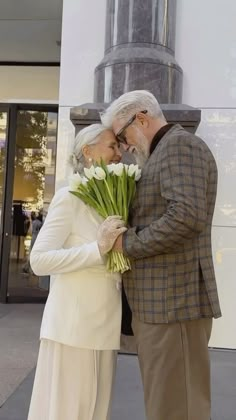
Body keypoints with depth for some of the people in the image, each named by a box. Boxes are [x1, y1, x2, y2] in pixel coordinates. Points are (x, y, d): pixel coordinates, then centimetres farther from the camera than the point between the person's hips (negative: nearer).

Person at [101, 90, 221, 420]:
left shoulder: (179, 144, -9)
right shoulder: (163, 153, 22)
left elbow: (187, 216, -24)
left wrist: (128, 243, -15)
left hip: (174, 302, -10)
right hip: (158, 303, 10)